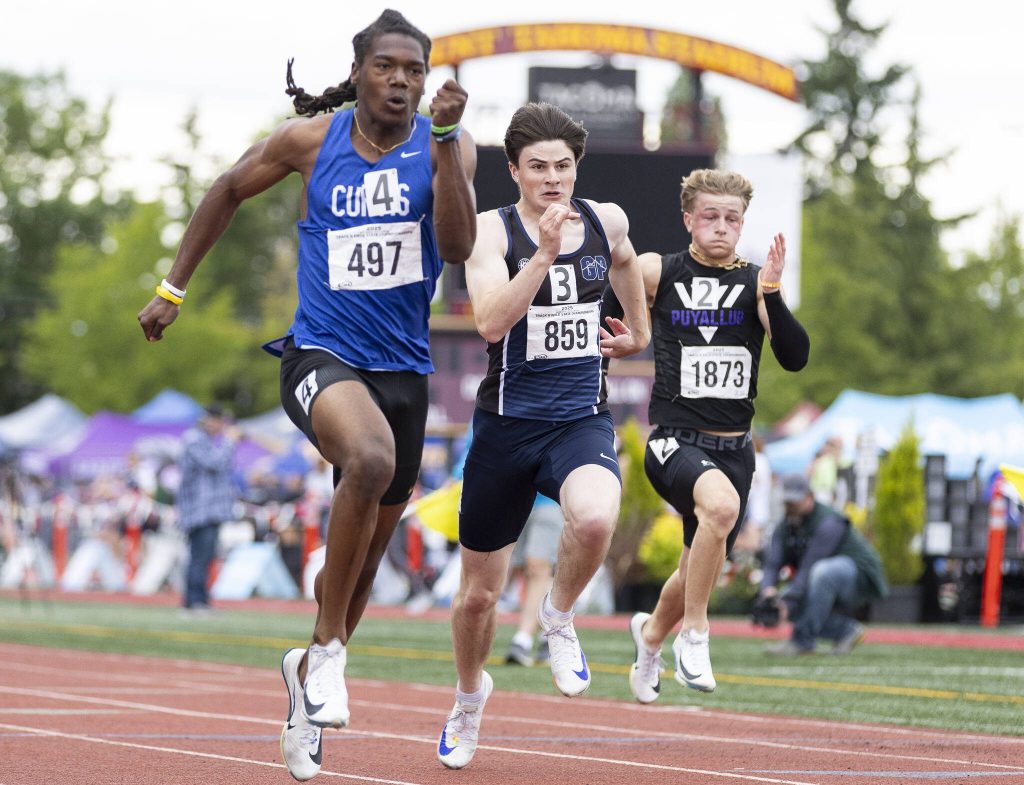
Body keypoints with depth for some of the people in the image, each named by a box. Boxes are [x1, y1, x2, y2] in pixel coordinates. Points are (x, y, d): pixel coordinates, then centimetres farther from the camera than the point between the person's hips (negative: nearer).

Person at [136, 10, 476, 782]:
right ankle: (328, 648, -21)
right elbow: (230, 191, 14)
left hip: (403, 366, 3)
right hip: (321, 352, -3)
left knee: (371, 541, 13)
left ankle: (310, 668, 40)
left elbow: (458, 246, -17)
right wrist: (173, 287, 14)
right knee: (370, 458, -35)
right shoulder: (311, 139, -2)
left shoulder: (445, 146, -2)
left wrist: (444, 140, -25)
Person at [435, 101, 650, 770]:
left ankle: (559, 618, -3)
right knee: (479, 594, 10)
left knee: (595, 519, -35)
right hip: (507, 421, -1)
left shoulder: (607, 221, 3)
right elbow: (491, 321, -24)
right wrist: (546, 250, -30)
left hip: (582, 420, 1)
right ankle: (471, 697, 41)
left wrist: (637, 331, 32)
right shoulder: (493, 230, -7)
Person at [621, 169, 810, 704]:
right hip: (673, 440, -4)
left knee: (699, 571, 15)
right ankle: (693, 634, -20)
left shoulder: (755, 283, 3)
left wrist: (771, 294, -21)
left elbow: (795, 358, -8)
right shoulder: (657, 272, 0)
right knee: (720, 504, -36)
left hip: (733, 450, 4)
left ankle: (651, 632, 49)